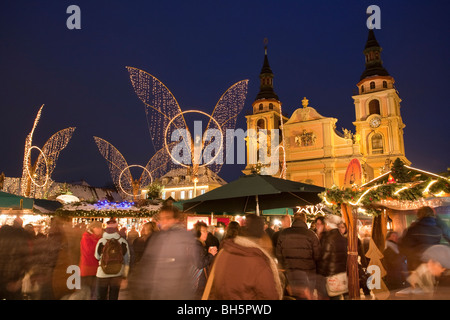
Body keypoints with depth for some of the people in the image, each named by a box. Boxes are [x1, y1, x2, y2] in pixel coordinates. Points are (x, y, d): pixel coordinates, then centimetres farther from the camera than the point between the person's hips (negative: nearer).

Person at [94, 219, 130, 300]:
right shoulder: (123, 242, -10)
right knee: (114, 297, 11)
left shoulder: (101, 241, -11)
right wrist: (125, 275, 11)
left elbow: (97, 256, 3)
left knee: (101, 297, 13)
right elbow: (126, 260, -3)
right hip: (117, 274, 1)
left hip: (103, 274, 0)